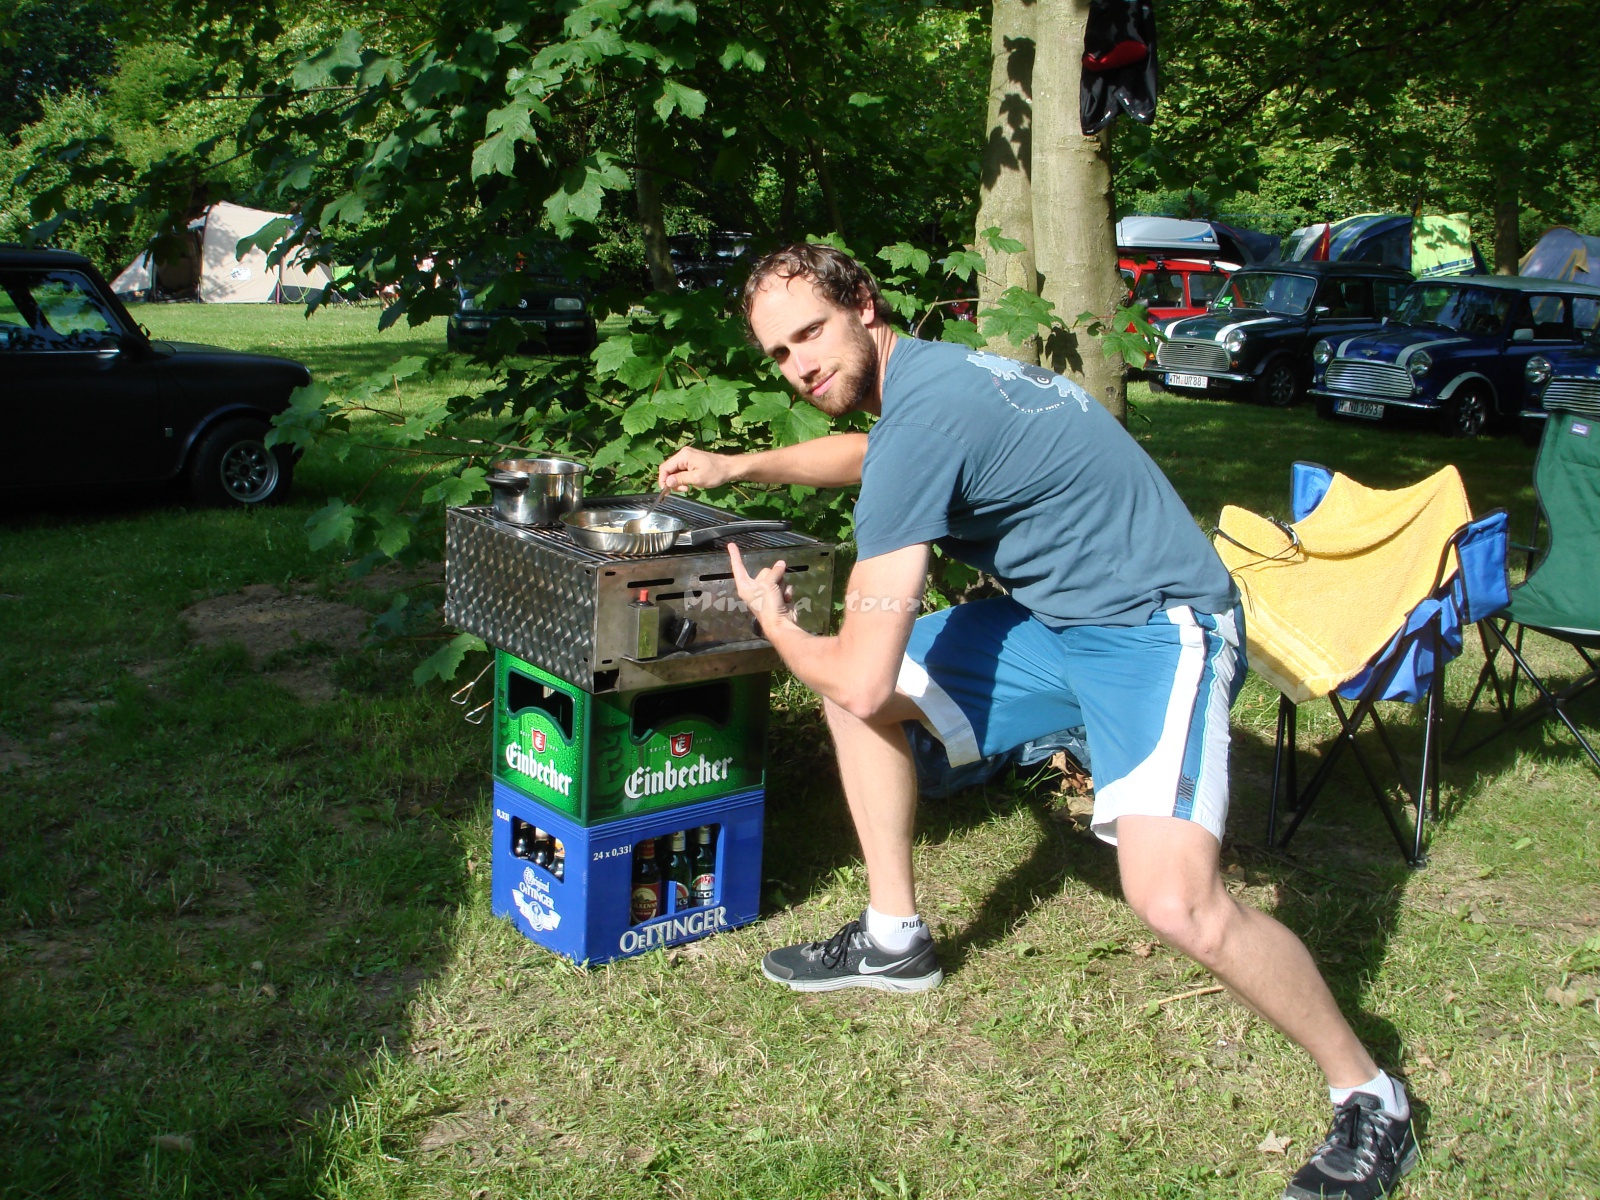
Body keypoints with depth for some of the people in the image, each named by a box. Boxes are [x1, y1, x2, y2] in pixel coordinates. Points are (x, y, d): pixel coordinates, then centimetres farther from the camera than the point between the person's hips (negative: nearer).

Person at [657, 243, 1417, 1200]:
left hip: (1155, 628, -10)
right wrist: (740, 467, 28)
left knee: (1174, 902, -30)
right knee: (845, 679, 12)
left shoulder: (923, 415, -23)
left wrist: (776, 625, -1)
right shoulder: (923, 373, 7)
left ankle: (1371, 1101, -5)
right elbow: (867, 451, 37)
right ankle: (895, 938, 23)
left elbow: (861, 680, -22)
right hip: (1053, 620, 10)